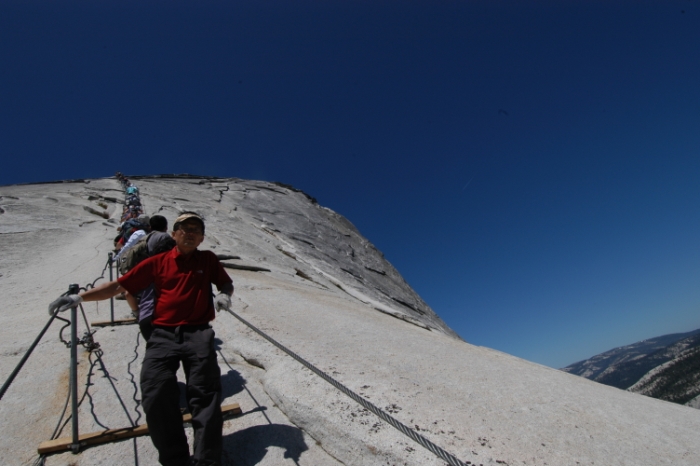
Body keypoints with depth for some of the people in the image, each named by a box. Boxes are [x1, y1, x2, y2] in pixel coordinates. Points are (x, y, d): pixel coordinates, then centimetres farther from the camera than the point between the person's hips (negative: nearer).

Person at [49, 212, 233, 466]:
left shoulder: (208, 259, 12)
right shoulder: (158, 262, 11)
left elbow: (226, 283, 20)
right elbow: (119, 285, 12)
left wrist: (224, 295, -3)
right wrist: (79, 297, 5)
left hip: (197, 333, -1)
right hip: (163, 334, 1)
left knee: (204, 393, -13)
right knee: (155, 395, -14)